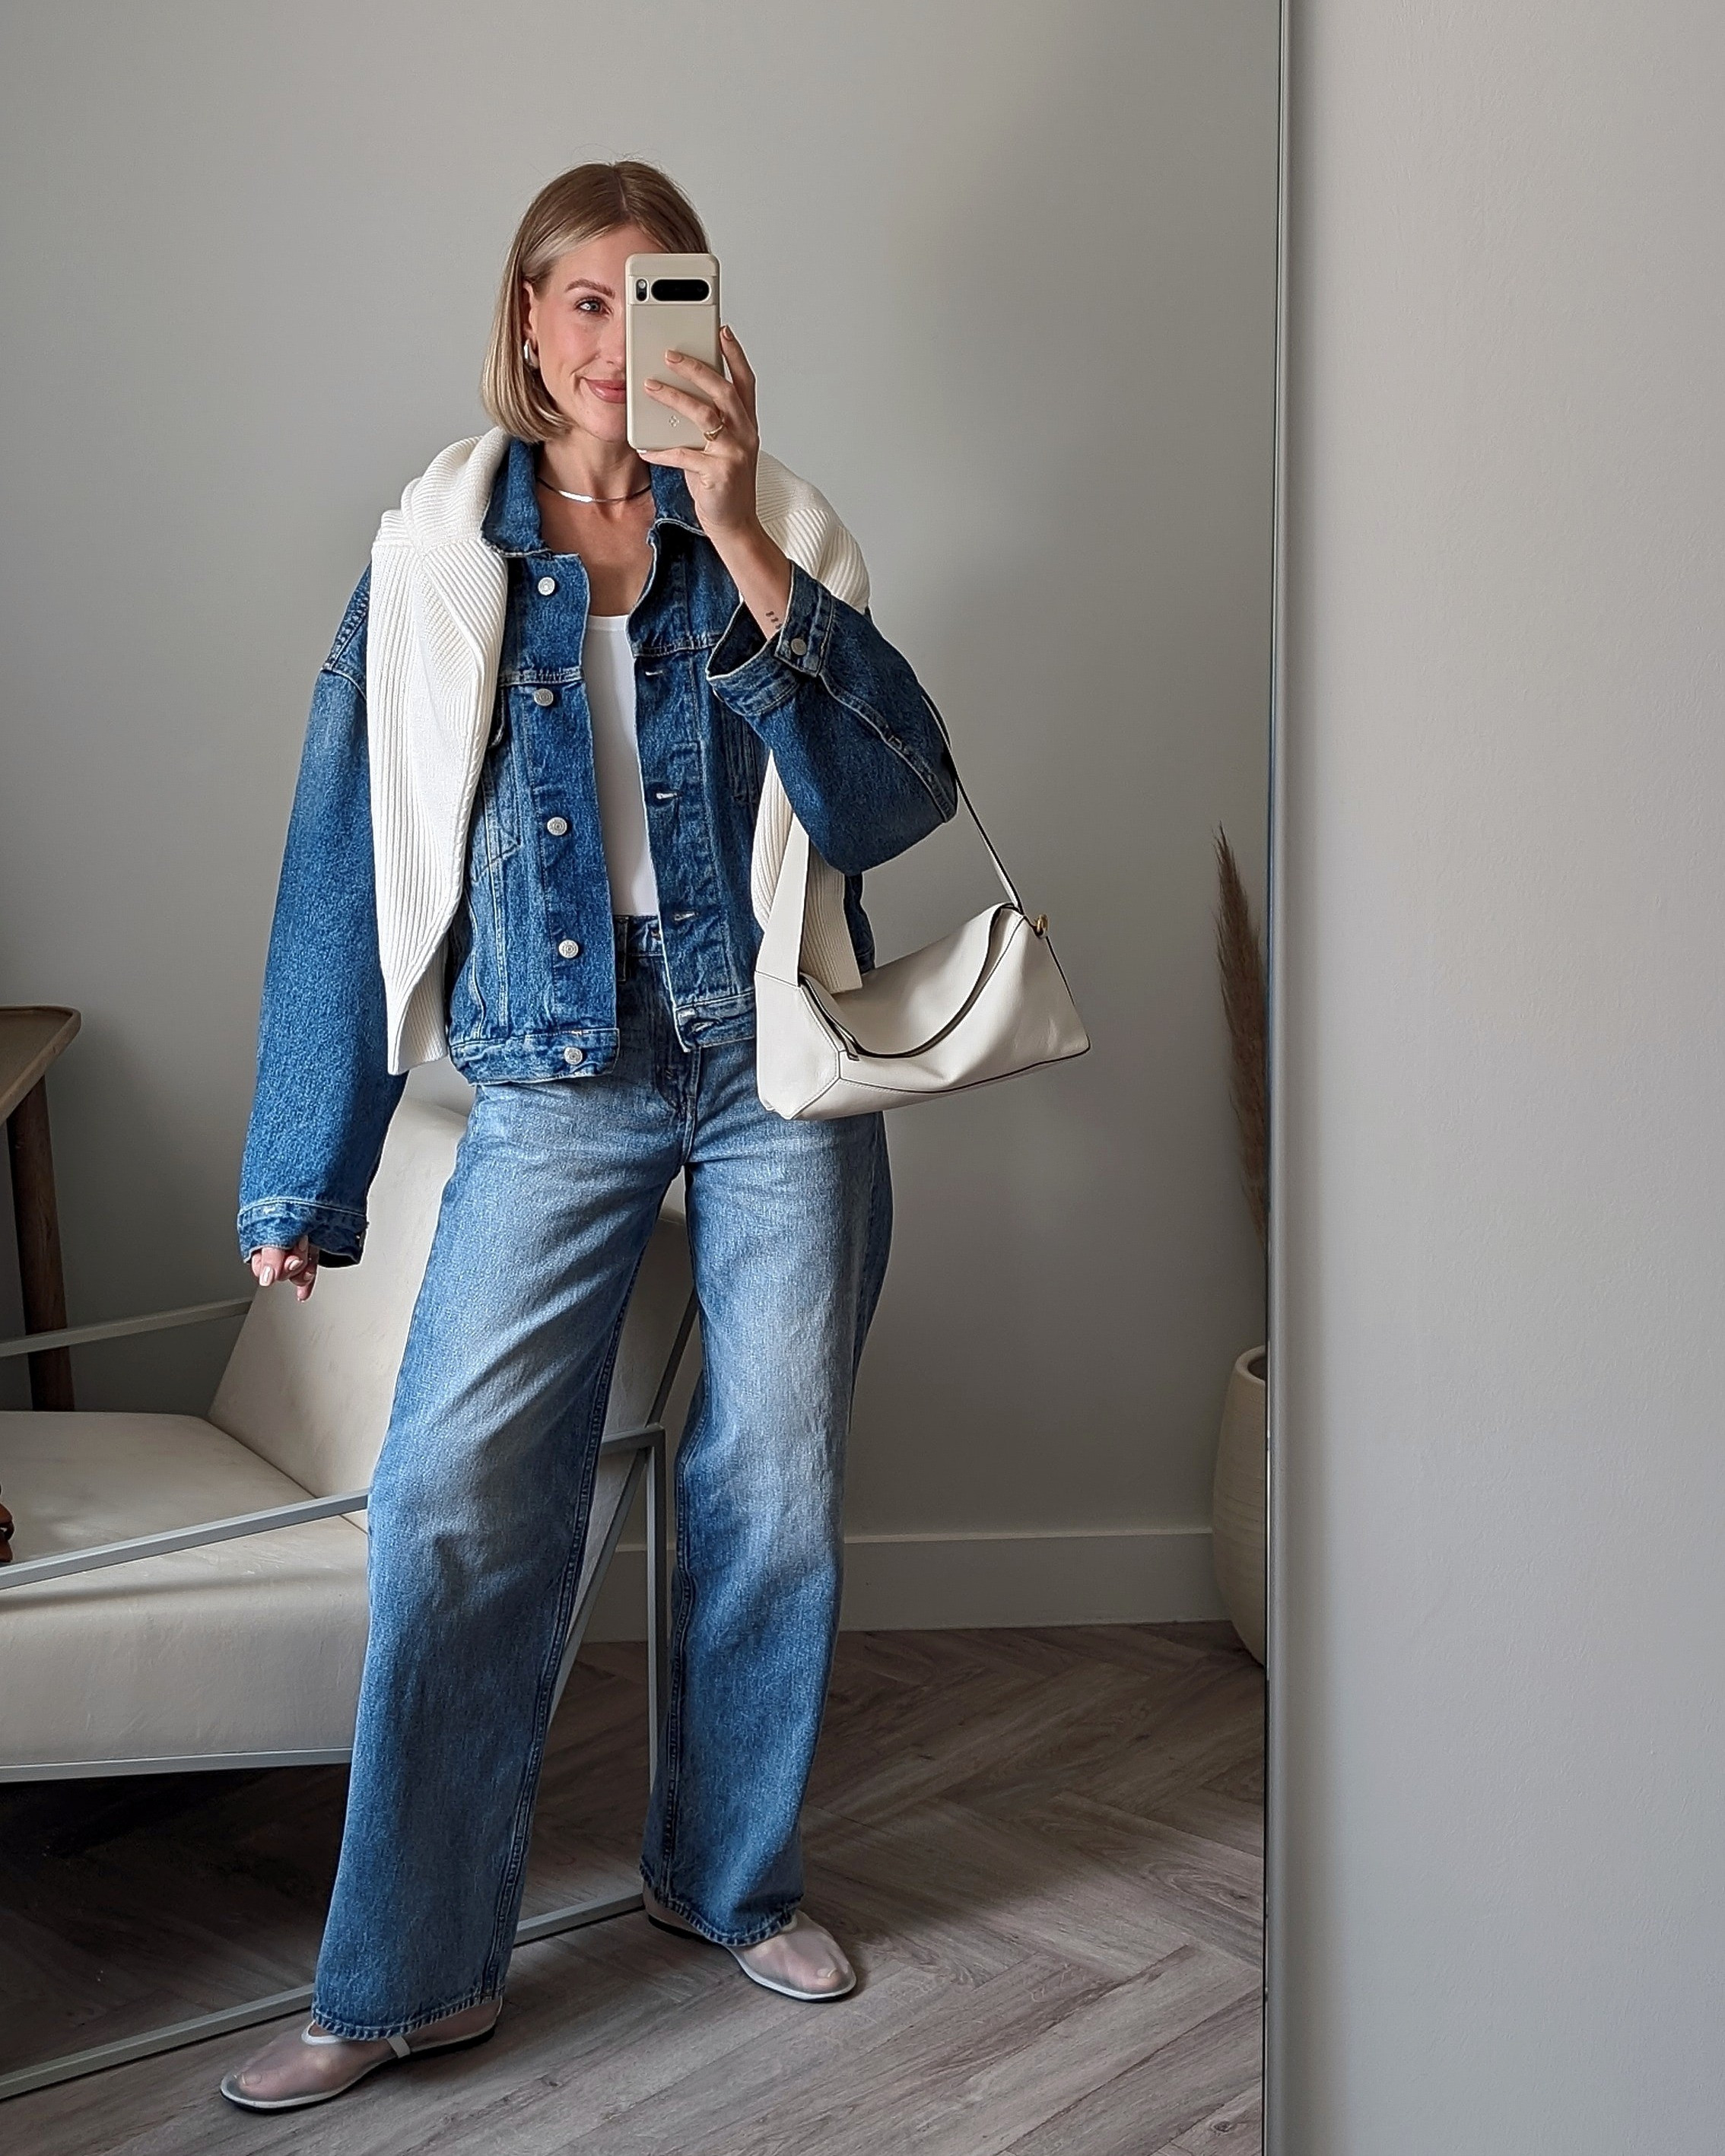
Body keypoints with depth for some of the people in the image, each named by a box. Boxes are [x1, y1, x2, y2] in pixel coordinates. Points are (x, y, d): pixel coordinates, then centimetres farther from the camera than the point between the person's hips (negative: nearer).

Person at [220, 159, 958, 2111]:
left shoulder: (778, 537, 3)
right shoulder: (435, 559, 3)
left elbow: (896, 799, -11)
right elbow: (353, 859, 5)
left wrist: (745, 554, -22)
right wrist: (303, 1177, 5)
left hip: (780, 1068, 1)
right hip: (557, 1085, 0)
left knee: (775, 1492, 8)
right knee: (455, 1499, -6)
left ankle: (731, 1876, 30)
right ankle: (408, 1975, 8)